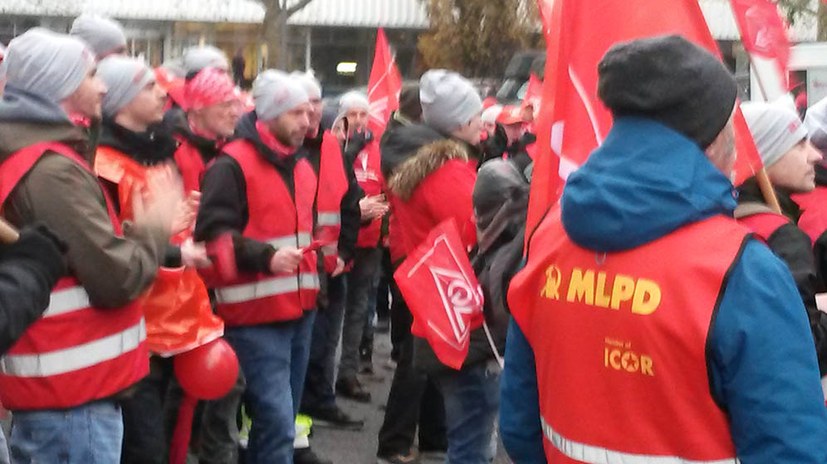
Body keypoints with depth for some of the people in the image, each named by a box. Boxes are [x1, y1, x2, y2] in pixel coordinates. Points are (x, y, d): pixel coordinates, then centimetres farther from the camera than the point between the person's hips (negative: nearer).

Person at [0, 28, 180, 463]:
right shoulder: (53, 171, -19)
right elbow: (117, 278, -20)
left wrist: (139, 230, 6)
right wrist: (154, 228, -3)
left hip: (46, 384, 10)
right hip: (73, 395, -10)